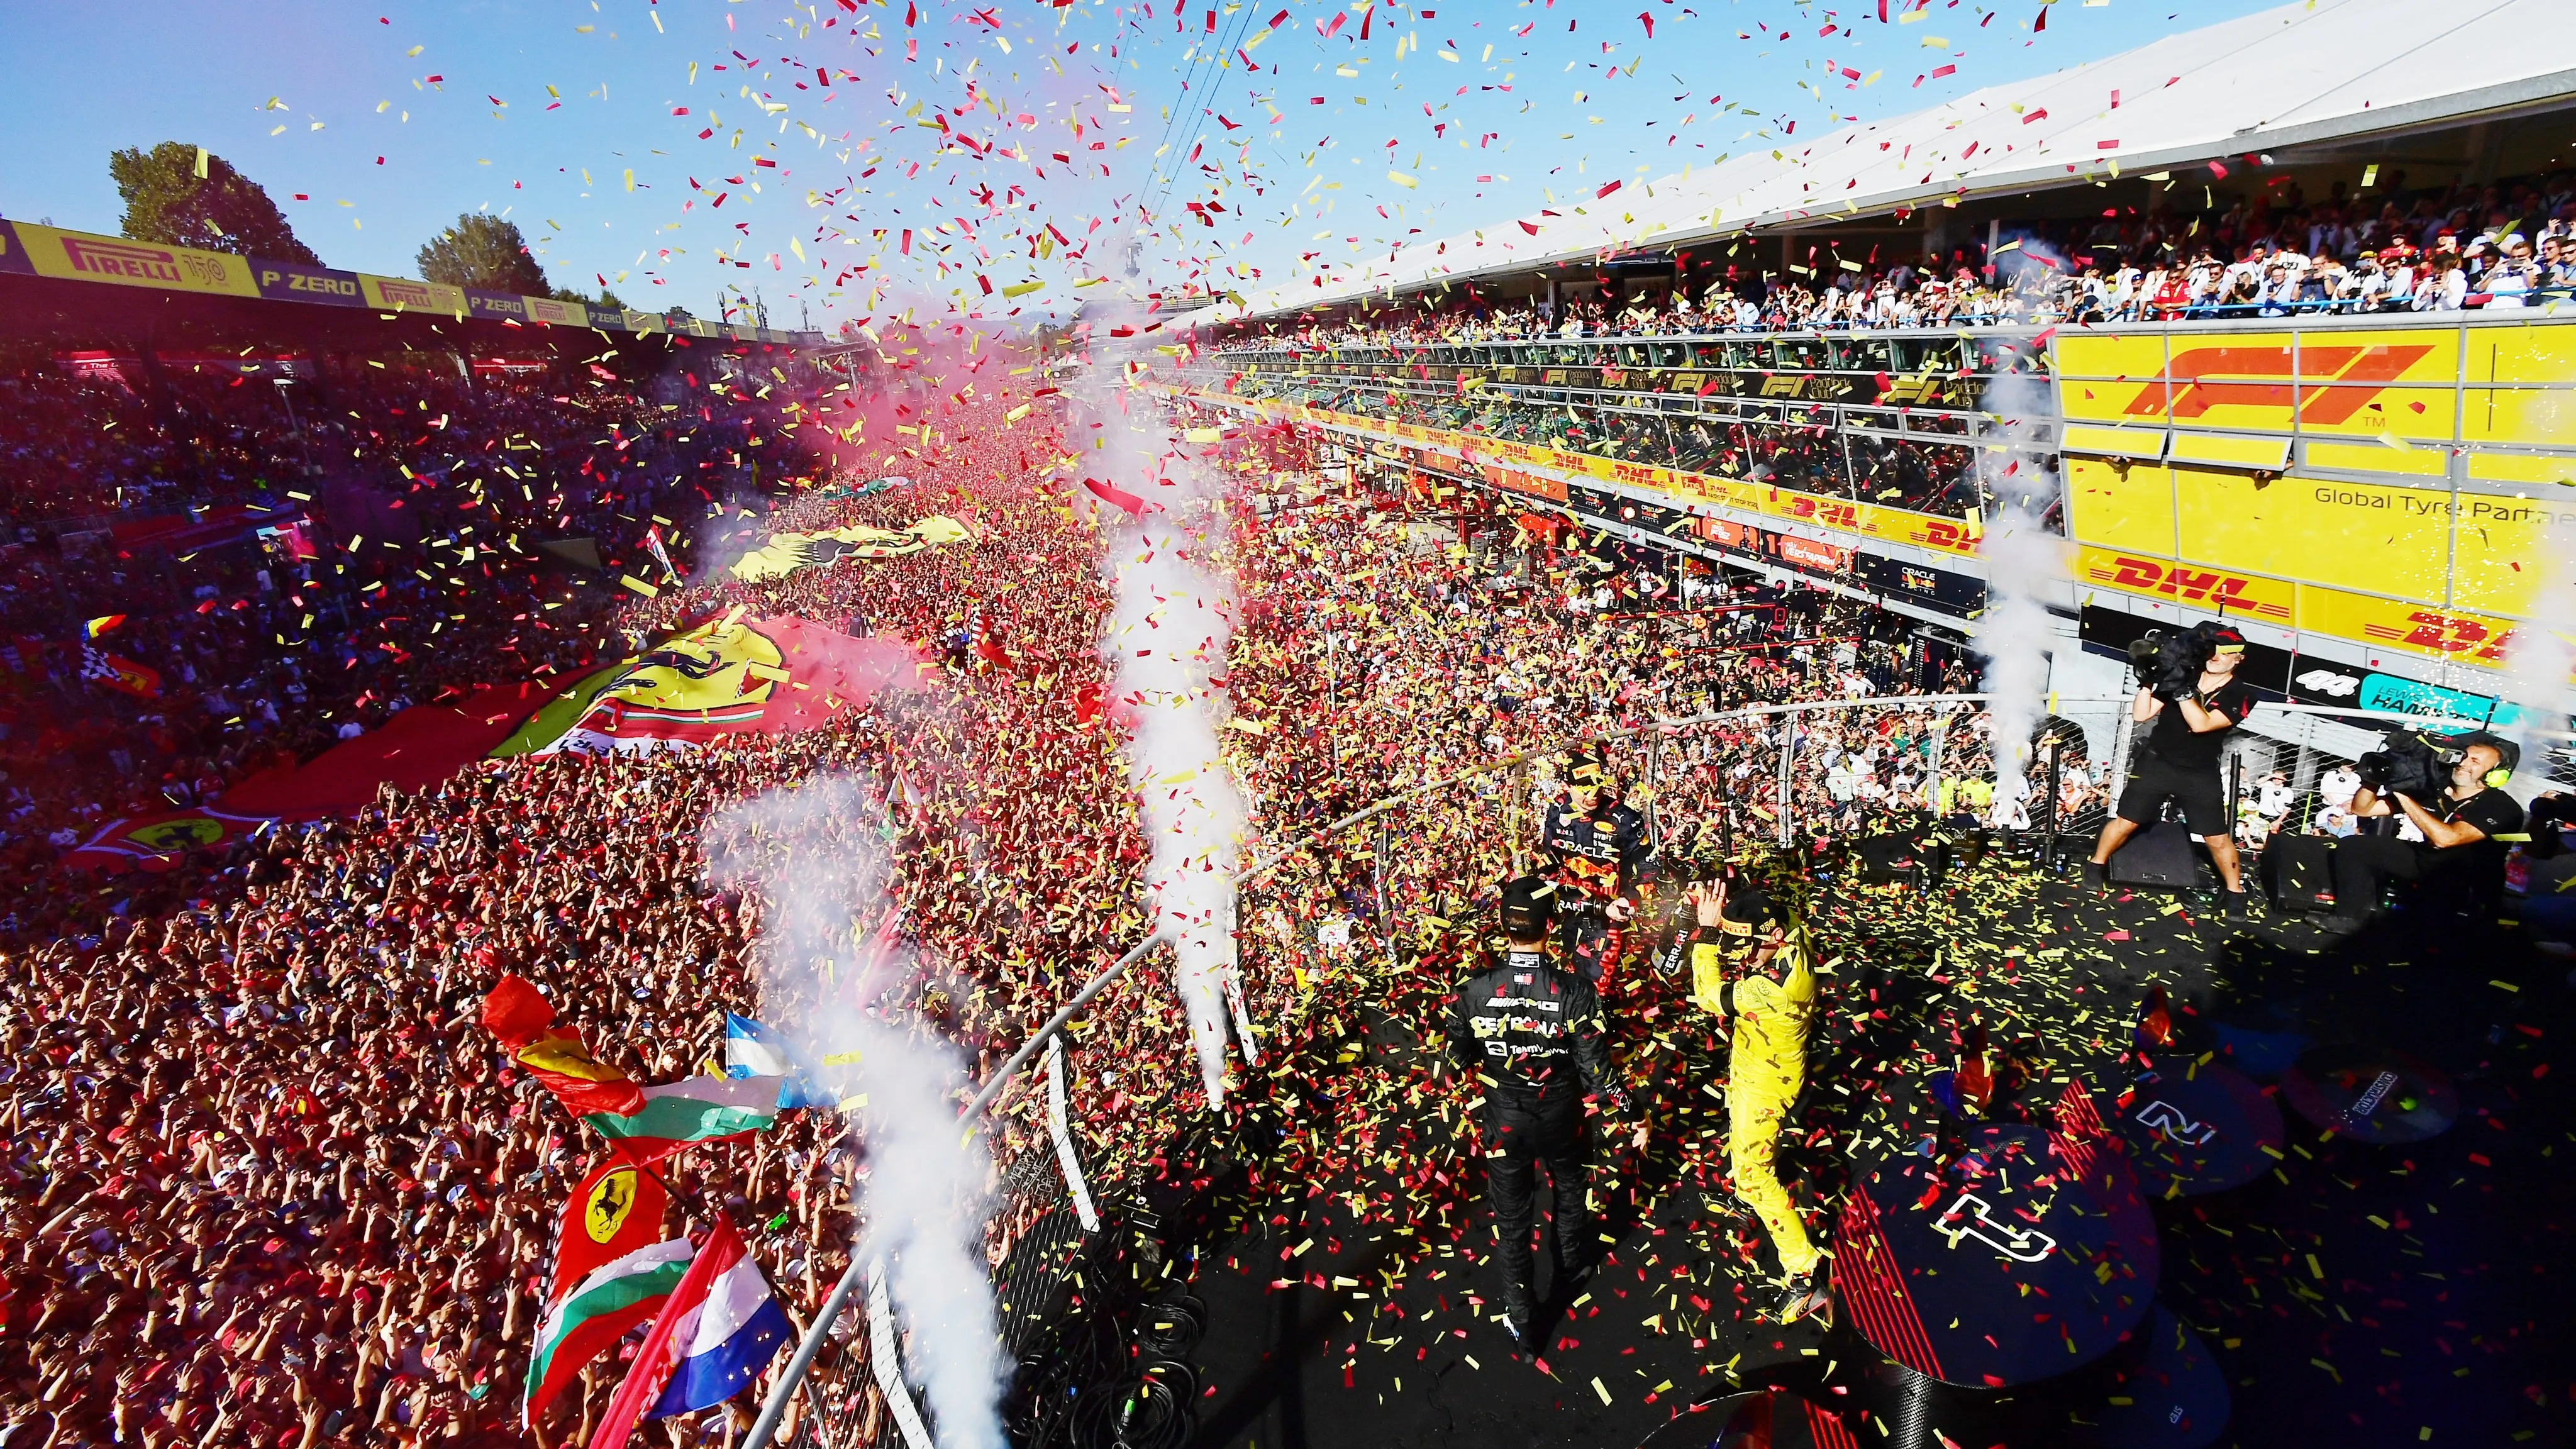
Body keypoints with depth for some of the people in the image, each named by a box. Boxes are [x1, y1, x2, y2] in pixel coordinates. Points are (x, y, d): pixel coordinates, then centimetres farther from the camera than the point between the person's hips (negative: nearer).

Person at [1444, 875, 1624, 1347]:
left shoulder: (1474, 990, -23)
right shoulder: (1576, 992, -27)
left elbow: (1459, 1059, -7)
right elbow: (1596, 1072, -18)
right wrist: (1633, 1114, -1)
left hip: (1504, 1121, -1)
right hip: (1560, 1117, 1)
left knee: (1511, 1217, 18)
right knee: (1568, 1187, 32)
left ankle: (1521, 1318, 30)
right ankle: (1573, 1259, 59)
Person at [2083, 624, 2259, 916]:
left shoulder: (2239, 695, -11)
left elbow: (2201, 724, -27)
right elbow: (2140, 715, -9)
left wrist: (2181, 690, -35)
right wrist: (2150, 680, -21)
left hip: (2201, 775, -1)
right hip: (2157, 764, 1)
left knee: (2219, 838, 5)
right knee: (2125, 822, 2)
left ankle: (2235, 891, 24)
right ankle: (2096, 865, 23)